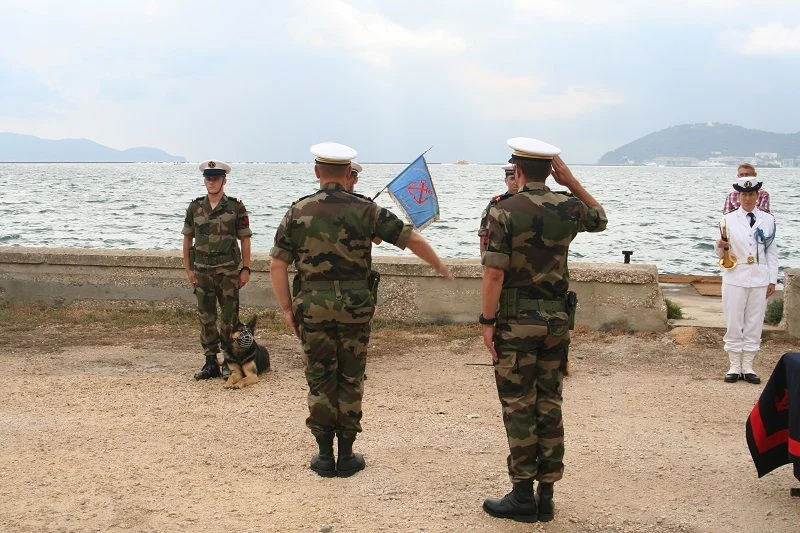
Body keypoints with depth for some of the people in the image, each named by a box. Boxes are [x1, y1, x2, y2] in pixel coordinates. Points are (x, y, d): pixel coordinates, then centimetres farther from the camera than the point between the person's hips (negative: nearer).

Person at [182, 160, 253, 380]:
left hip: (228, 271, -3)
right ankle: (211, 363, 15)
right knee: (206, 319, 7)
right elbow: (187, 239, 12)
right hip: (202, 271, 3)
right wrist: (188, 269, 8)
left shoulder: (235, 207, -2)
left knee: (230, 318, 0)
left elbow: (245, 239, 0)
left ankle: (229, 362, 10)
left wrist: (245, 268, -5)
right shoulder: (195, 207, 6)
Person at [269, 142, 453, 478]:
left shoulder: (298, 211, -1)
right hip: (354, 306, 0)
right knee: (350, 380, 9)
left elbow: (278, 265, -2)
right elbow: (412, 239, 1)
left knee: (319, 381, 10)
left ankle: (324, 456, 15)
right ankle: (346, 456, 15)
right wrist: (439, 266, 18)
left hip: (313, 305, 0)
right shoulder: (365, 210, -3)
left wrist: (287, 308, 7)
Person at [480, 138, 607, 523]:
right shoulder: (568, 207, 2)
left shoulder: (504, 210, -11)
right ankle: (545, 496, 16)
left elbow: (494, 273, -16)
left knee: (519, 408, 2)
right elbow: (600, 219, 25)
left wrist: (487, 322, -8)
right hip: (557, 319, 5)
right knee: (550, 406, 10)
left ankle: (523, 497, 7)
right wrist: (571, 181, 15)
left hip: (515, 320, -4)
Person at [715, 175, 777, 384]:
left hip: (760, 279, 1)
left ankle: (748, 366, 15)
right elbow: (720, 253, 4)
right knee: (733, 323, 1)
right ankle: (734, 366, 12)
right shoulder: (729, 220, 2)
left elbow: (772, 252, 8)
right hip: (735, 278, -1)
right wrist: (721, 246, -19)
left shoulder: (768, 220, 6)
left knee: (755, 323, 5)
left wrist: (772, 280, 4)